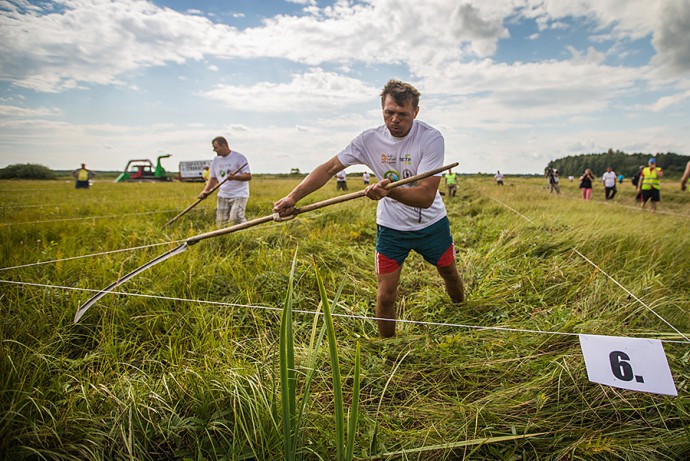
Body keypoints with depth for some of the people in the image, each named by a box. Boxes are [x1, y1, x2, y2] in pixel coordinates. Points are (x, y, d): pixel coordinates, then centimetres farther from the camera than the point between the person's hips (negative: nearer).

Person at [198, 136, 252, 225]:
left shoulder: (239, 157, -6)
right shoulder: (215, 160, 13)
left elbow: (248, 176, -11)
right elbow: (213, 178, 18)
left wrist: (235, 177, -27)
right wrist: (205, 191, 2)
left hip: (239, 195, -6)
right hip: (223, 196, 6)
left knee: (235, 219, -20)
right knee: (220, 222, 3)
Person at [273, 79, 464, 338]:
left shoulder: (431, 139, -22)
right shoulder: (370, 140, -14)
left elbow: (426, 197, -30)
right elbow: (329, 168, -13)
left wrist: (390, 191, -49)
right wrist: (293, 197, -26)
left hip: (431, 223, 0)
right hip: (391, 226, 0)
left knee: (450, 273, 21)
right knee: (385, 295, -4)